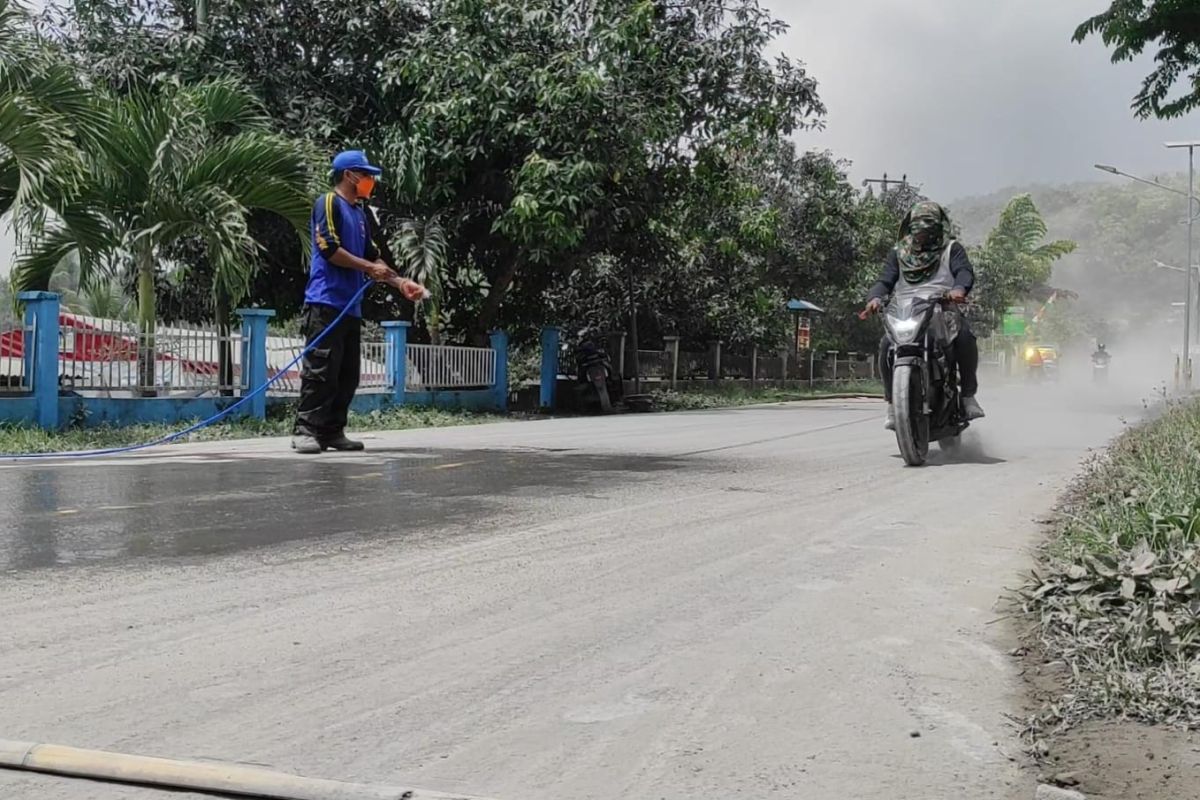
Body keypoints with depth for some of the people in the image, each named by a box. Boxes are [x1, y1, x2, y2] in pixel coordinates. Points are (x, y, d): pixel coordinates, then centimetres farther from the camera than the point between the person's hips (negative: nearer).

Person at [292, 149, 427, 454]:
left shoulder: (360, 213, 22)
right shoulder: (328, 203, -3)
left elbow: (372, 256, 21)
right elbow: (329, 248, -13)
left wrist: (400, 282, 9)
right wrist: (369, 268, -9)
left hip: (351, 307, 9)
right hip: (326, 303, -9)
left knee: (347, 375, 6)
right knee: (319, 371, -11)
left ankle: (333, 431, 10)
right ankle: (305, 431, -8)